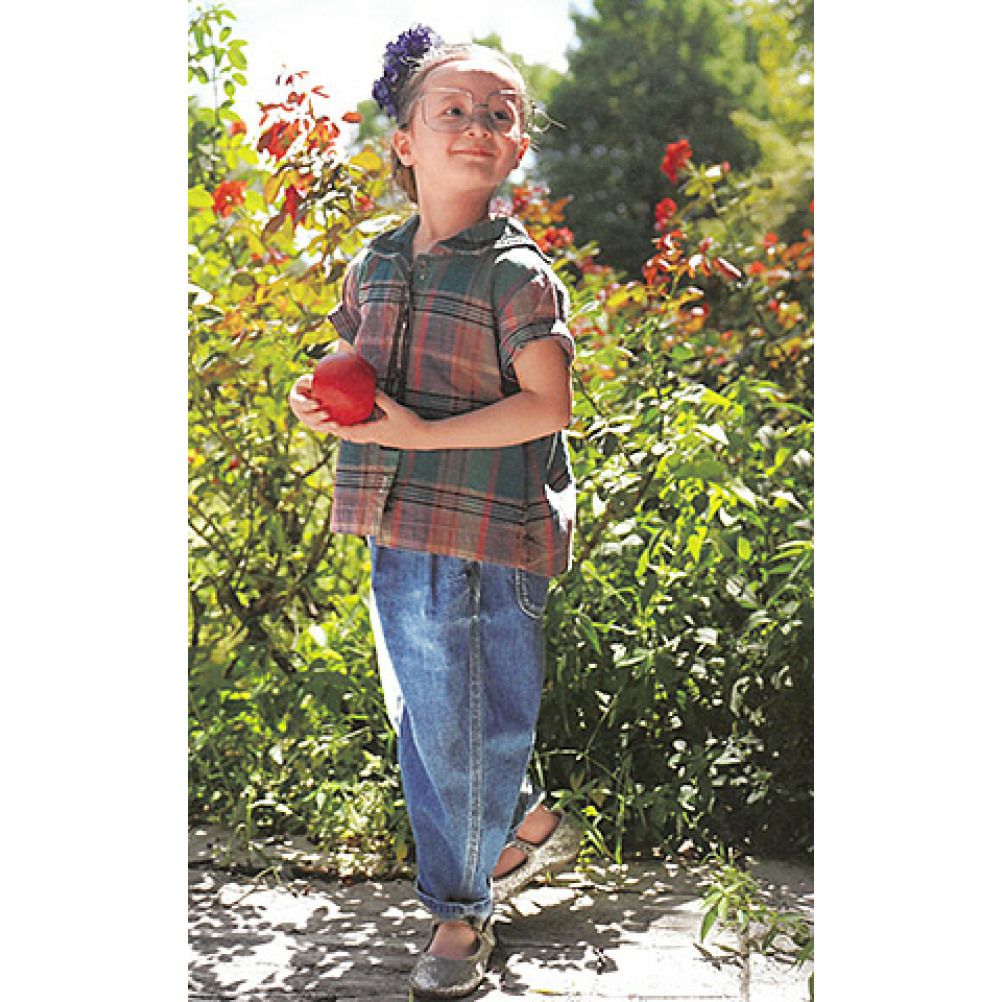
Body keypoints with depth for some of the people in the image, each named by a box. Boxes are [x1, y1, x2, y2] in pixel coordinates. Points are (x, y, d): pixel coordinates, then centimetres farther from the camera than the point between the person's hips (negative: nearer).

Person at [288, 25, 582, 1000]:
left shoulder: (514, 272, -9)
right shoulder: (373, 266, 10)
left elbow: (547, 406, -15)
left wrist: (419, 433, -19)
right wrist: (318, 400, -1)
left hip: (484, 536, -6)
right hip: (395, 533, 7)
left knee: (470, 728, 4)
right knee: (421, 722, 17)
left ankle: (459, 904, 24)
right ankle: (530, 822, 39)